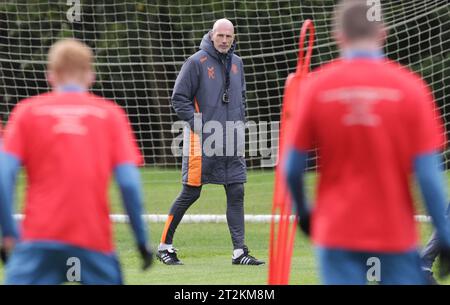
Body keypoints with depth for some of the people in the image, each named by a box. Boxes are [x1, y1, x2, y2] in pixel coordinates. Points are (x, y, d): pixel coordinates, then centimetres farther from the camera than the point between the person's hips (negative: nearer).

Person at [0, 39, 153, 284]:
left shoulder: (27, 111, 8)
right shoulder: (111, 114, 8)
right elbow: (129, 182, 0)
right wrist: (142, 239, 6)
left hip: (39, 238, -1)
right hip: (95, 239, 1)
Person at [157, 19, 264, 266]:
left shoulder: (236, 63, 12)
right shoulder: (196, 62, -7)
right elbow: (179, 98, -8)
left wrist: (239, 123, 14)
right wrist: (197, 123, -14)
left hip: (231, 141, 6)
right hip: (202, 139, -6)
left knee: (236, 193, 0)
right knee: (191, 192, -2)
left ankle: (239, 252, 0)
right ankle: (165, 245, 10)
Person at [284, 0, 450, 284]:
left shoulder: (316, 87, -3)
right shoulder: (410, 87, -6)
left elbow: (292, 167, 0)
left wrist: (302, 211, 19)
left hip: (335, 232, 1)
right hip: (395, 234, -1)